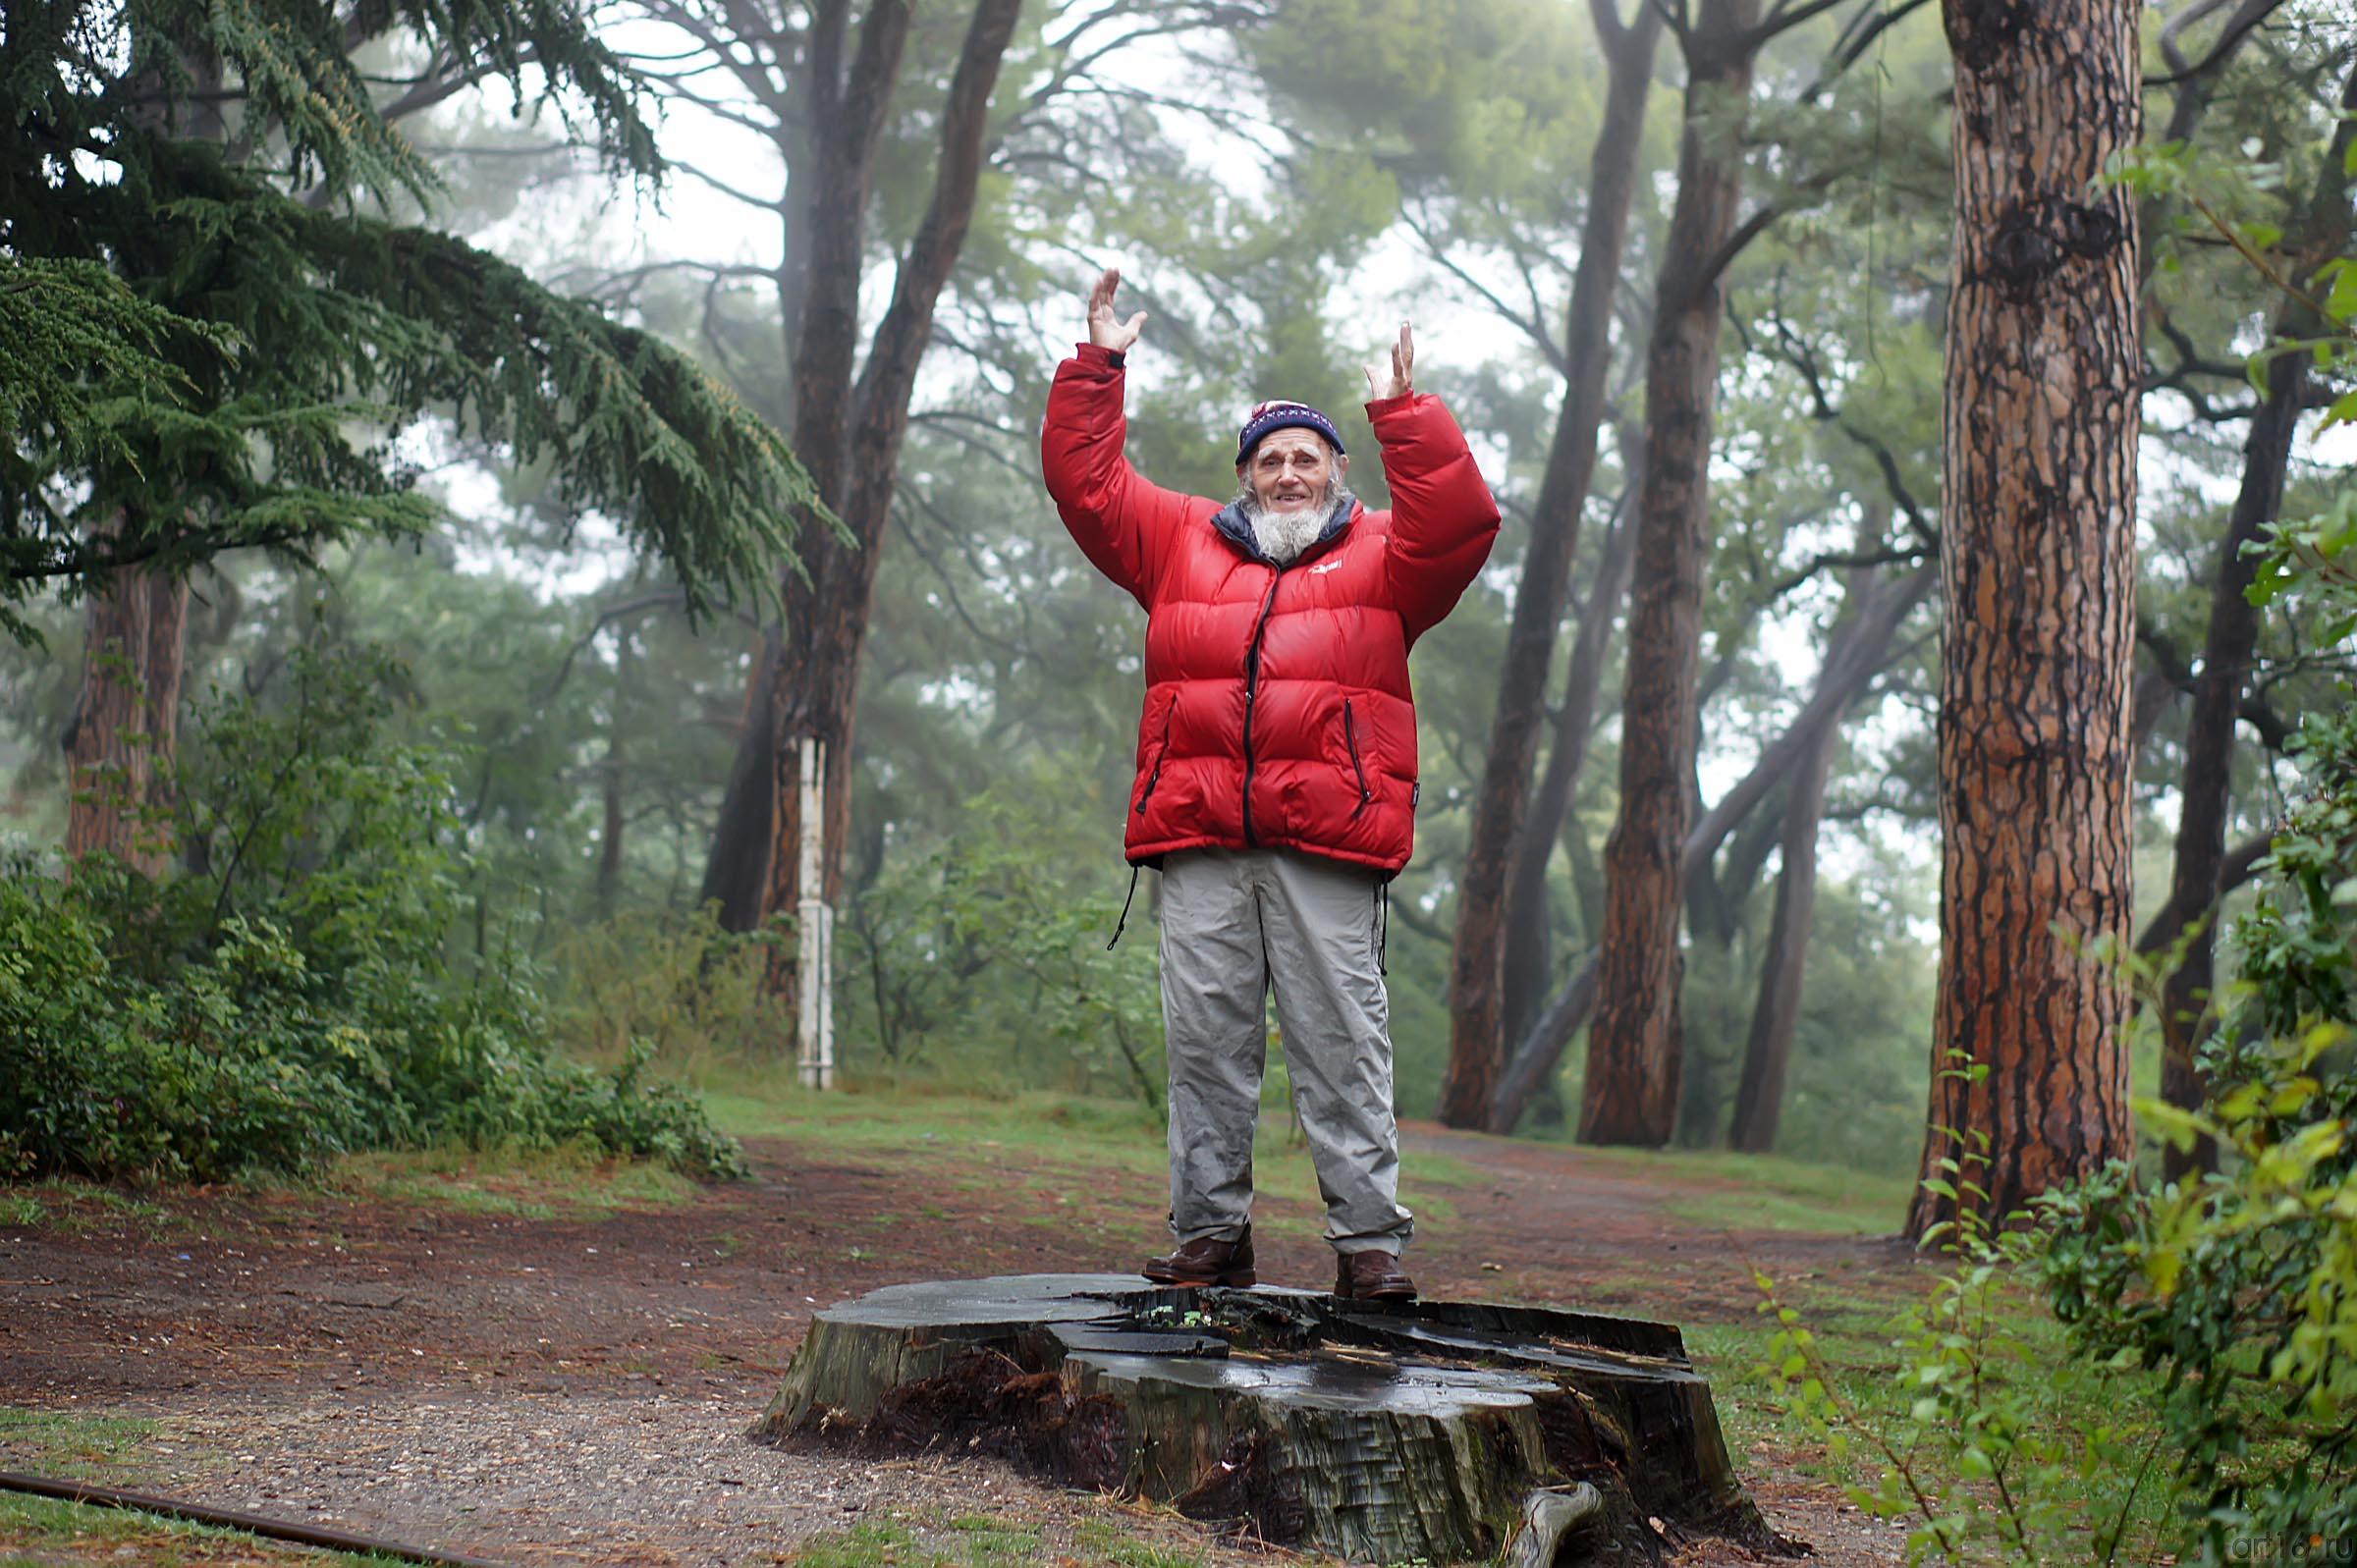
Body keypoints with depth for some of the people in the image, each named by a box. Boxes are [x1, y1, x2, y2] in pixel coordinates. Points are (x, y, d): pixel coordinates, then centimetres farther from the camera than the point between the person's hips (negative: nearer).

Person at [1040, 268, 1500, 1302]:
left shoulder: (1380, 558, 14)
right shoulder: (1181, 542, 20)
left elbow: (1461, 523, -3)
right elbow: (1083, 482, 21)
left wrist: (1403, 415, -7)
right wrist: (1096, 368, 14)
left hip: (1327, 843, -2)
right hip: (1198, 839, 3)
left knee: (1341, 1043, -5)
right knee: (1205, 1041, 2)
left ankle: (1369, 1241, -3)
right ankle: (1211, 1235, 10)